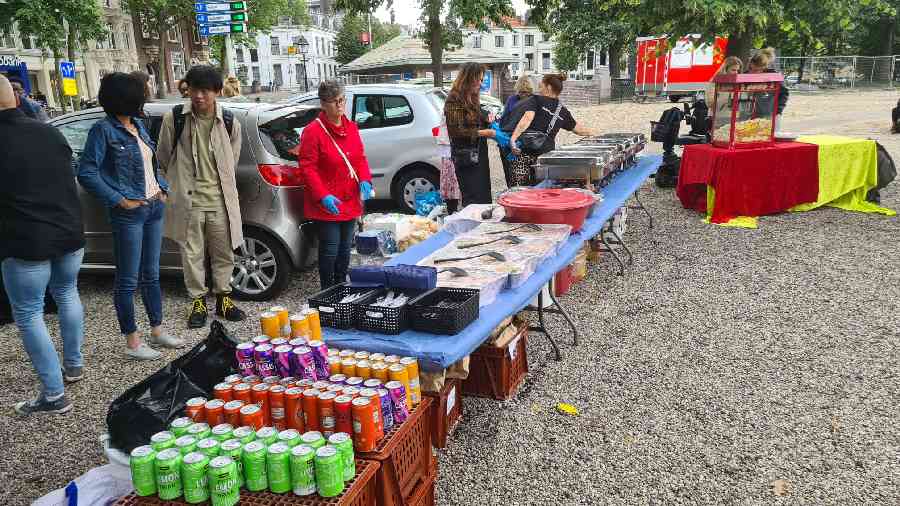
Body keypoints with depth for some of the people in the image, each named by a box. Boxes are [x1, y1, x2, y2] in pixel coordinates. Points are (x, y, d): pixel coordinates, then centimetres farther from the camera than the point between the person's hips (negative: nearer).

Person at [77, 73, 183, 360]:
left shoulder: (138, 125, 11)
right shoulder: (104, 130, -11)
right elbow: (86, 173, -15)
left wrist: (162, 188, 10)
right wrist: (119, 200, -15)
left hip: (154, 207, 8)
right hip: (129, 214, -7)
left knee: (152, 274, 15)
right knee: (128, 280, 1)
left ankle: (157, 331, 27)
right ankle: (132, 343, 10)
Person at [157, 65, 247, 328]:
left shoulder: (230, 123, -2)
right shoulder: (174, 118, -6)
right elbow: (163, 158, 6)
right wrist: (179, 183, 12)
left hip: (220, 200, 1)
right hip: (188, 200, -1)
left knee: (223, 253, 11)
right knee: (192, 253, 8)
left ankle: (223, 298, 27)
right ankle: (198, 301, 22)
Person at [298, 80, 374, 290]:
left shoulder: (351, 128, 8)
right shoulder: (313, 131, -13)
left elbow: (360, 158, 14)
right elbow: (307, 167, -15)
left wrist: (365, 180, -5)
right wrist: (323, 196, -24)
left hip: (350, 201, 7)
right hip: (327, 204, -6)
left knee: (345, 247, 17)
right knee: (330, 248, -1)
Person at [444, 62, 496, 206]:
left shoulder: (472, 98, 14)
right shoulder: (454, 100, -11)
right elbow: (456, 130, -18)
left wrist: (487, 117, 8)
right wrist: (483, 133, -18)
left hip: (479, 154, 9)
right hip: (466, 156, -8)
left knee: (484, 198, 8)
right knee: (473, 199, -10)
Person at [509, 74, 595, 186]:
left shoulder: (536, 100, 5)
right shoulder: (563, 111, 18)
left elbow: (527, 118, -13)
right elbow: (579, 129, 29)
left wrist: (513, 138, -22)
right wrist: (594, 133, 46)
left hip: (525, 150, -4)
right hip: (547, 153, 5)